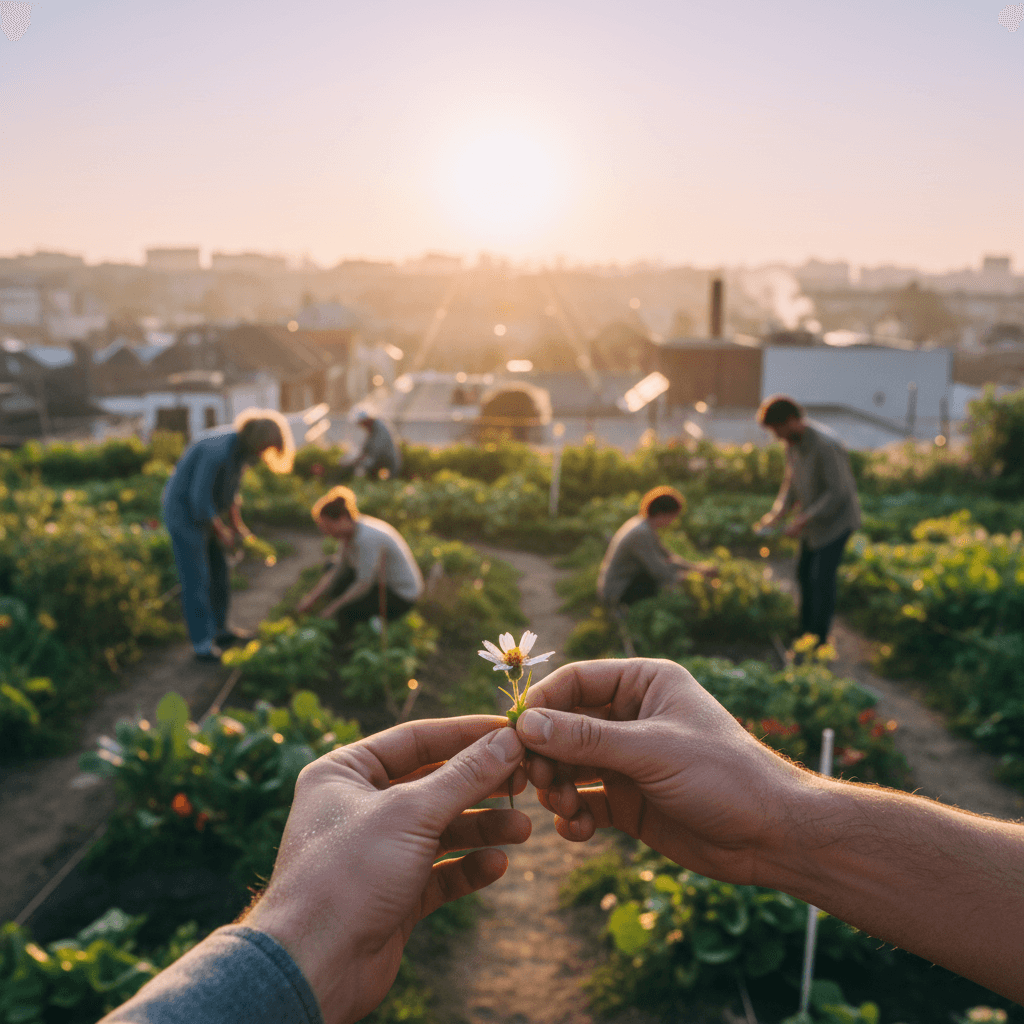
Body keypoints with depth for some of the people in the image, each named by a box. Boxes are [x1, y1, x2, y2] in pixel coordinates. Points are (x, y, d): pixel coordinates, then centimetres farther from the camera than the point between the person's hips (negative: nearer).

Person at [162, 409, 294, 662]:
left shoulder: (242, 449, -1)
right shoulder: (220, 449, -31)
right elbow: (200, 497, -27)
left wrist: (238, 525, 5)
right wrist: (222, 532, -17)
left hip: (204, 514, 9)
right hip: (183, 512, -9)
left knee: (218, 573, 15)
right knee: (196, 580, -6)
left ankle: (218, 631, 29)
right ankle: (203, 646, 0)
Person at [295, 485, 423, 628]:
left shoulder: (366, 538, -30)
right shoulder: (351, 529, -2)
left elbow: (363, 585, -26)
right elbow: (338, 567, 3)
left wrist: (333, 607, -15)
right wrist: (312, 598, -3)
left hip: (401, 598, -10)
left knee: (345, 613, -28)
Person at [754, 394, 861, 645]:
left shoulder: (825, 446, -30)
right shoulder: (793, 441, -2)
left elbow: (839, 492, -28)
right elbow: (792, 483, 9)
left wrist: (804, 520, -28)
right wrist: (776, 514, -3)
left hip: (836, 519, -9)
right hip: (815, 517, 9)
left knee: (822, 578, -8)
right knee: (805, 573, 14)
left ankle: (818, 641, 4)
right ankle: (806, 632, 28)